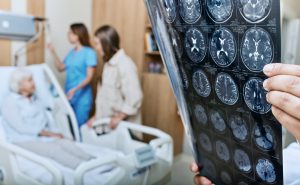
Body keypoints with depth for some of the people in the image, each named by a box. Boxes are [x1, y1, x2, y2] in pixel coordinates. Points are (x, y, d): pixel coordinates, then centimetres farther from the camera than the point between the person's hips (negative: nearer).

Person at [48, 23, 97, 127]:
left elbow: (89, 77, -16)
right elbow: (61, 68, 20)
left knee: (80, 126, 0)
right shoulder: (71, 52, 10)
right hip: (69, 96, 7)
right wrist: (53, 52, 11)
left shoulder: (89, 53, -12)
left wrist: (75, 89, -27)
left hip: (82, 97, -7)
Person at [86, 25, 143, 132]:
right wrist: (97, 116, 11)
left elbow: (134, 98, -23)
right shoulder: (109, 63, 9)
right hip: (107, 122, 8)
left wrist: (119, 117, -16)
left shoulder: (125, 64, -18)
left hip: (123, 124, -8)